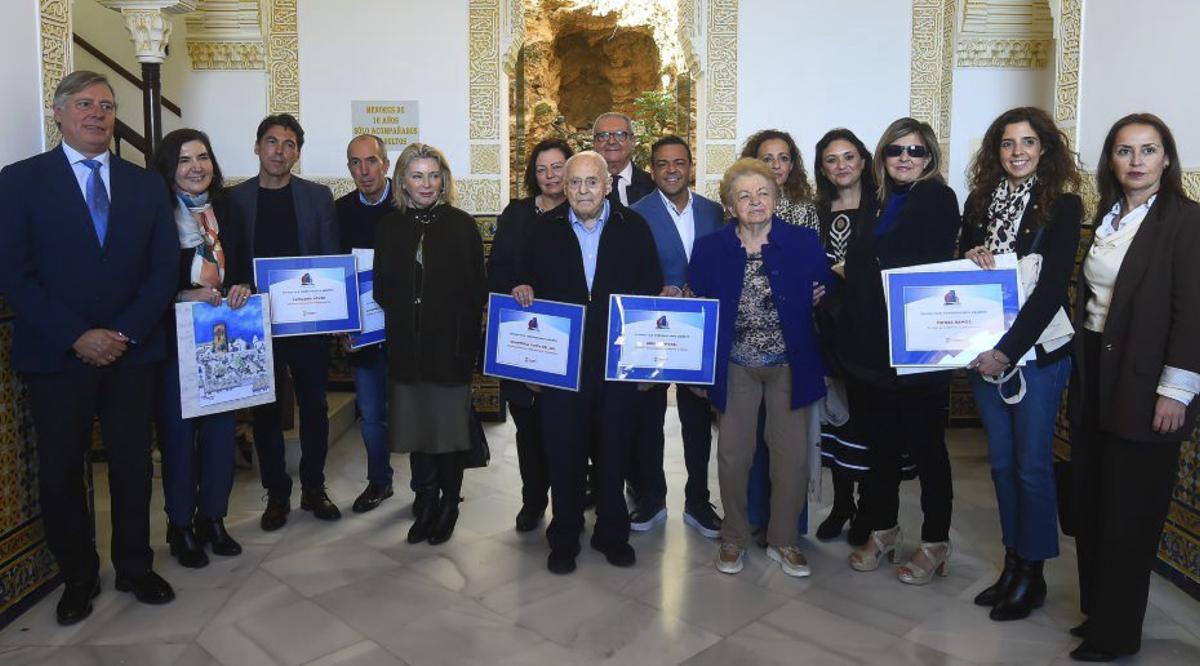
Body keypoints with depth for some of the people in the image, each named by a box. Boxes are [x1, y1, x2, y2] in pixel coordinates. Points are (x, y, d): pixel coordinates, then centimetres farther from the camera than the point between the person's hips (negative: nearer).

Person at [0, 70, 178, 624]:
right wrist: (76, 337, -14)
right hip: (56, 356, -2)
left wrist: (125, 332, -8)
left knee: (134, 465, 9)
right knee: (60, 472, 8)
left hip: (131, 351, 2)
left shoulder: (144, 184, 9)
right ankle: (78, 577, 26)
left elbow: (164, 267, 3)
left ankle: (134, 568, 27)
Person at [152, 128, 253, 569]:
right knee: (178, 433, 4)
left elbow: (244, 267, 12)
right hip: (175, 340, -4)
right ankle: (181, 527, 20)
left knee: (221, 429, 10)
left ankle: (213, 518, 25)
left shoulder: (227, 211, 9)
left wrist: (241, 288, -9)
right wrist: (186, 295, -22)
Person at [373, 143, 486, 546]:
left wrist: (468, 339, -10)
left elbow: (477, 289, -4)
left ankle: (449, 504, 22)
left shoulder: (462, 225, -2)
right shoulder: (389, 228, 6)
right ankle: (426, 503, 26)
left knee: (450, 424, 5)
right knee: (417, 423, 10)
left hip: (451, 346, -2)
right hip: (406, 347, 3)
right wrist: (396, 326, -2)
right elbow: (381, 288, 8)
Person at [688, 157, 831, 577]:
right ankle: (733, 538, 25)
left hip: (790, 365, 0)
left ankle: (783, 541, 24)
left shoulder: (803, 243, -3)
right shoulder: (709, 249, -2)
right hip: (736, 366, 0)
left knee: (793, 453, 4)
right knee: (733, 452, 4)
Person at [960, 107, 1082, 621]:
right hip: (983, 350, 5)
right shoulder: (980, 201, 7)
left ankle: (1032, 572, 19)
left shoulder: (1061, 205, -6)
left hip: (1037, 351, -4)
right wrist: (970, 258, -9)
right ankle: (1012, 563, 26)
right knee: (1001, 462, 12)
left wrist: (1008, 350, -20)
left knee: (1031, 464, 3)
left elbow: (1052, 286, -14)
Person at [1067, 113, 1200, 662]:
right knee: (1090, 503, 12)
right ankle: (1096, 610, 29)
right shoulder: (1107, 216, 11)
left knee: (1128, 515, 3)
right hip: (1094, 377, 6)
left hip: (1142, 387, -6)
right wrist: (1082, 366, 9)